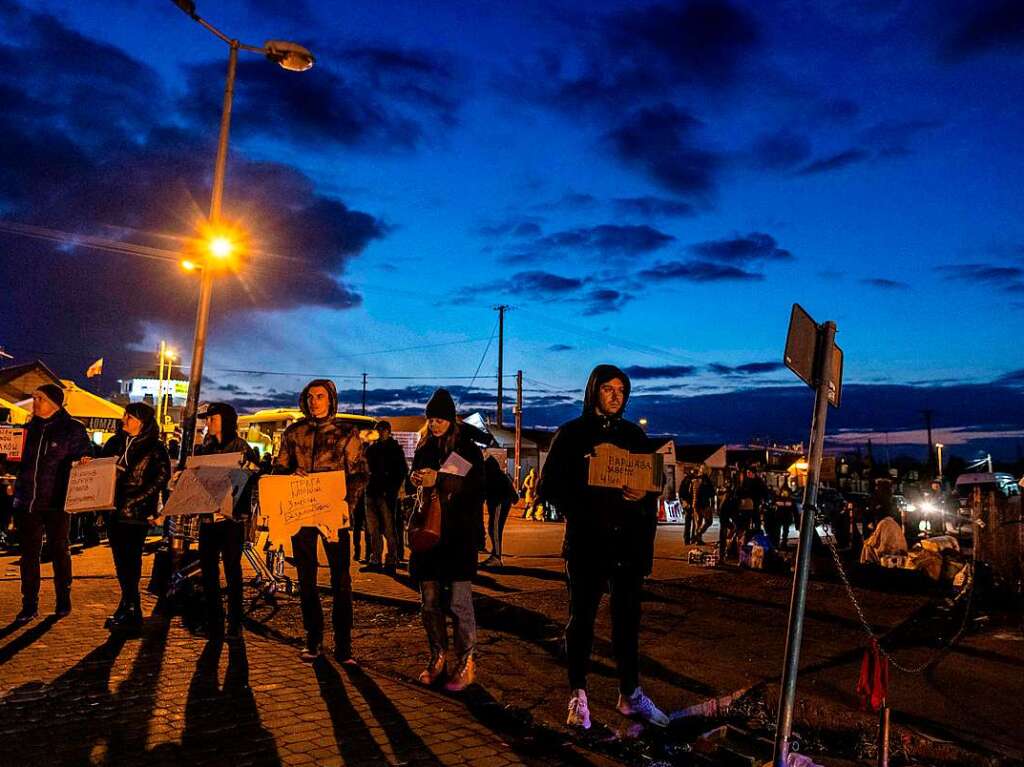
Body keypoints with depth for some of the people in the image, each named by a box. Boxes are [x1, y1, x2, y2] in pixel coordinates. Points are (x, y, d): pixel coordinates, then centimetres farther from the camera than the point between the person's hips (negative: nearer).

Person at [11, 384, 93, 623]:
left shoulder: (72, 430, -5)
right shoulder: (31, 428, 8)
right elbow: (21, 459, 15)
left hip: (55, 503, -4)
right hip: (27, 502, 4)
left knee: (59, 551, 10)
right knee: (29, 554, 7)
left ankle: (63, 600, 24)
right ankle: (29, 605, 16)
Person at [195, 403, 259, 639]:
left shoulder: (241, 448, -1)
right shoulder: (203, 449, 14)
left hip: (232, 516, -5)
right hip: (207, 515, 5)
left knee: (232, 568, -1)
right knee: (208, 568, 6)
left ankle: (235, 623, 8)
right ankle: (213, 622, 17)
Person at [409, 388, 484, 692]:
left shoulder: (468, 449, -1)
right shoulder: (423, 450, 13)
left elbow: (476, 490, -11)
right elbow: (414, 485, 22)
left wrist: (439, 481, -19)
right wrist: (414, 480, -1)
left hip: (457, 534, -5)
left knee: (458, 601, -5)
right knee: (429, 601, 6)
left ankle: (465, 662, 6)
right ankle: (438, 656, 20)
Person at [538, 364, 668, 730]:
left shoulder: (634, 434, 10)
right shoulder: (571, 434, 0)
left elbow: (652, 484, 12)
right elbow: (549, 487, -3)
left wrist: (643, 495, -10)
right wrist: (584, 505, -18)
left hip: (629, 540, 3)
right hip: (586, 540, -3)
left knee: (628, 617, 8)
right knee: (582, 616, 4)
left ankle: (630, 693, 20)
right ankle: (578, 695, 15)